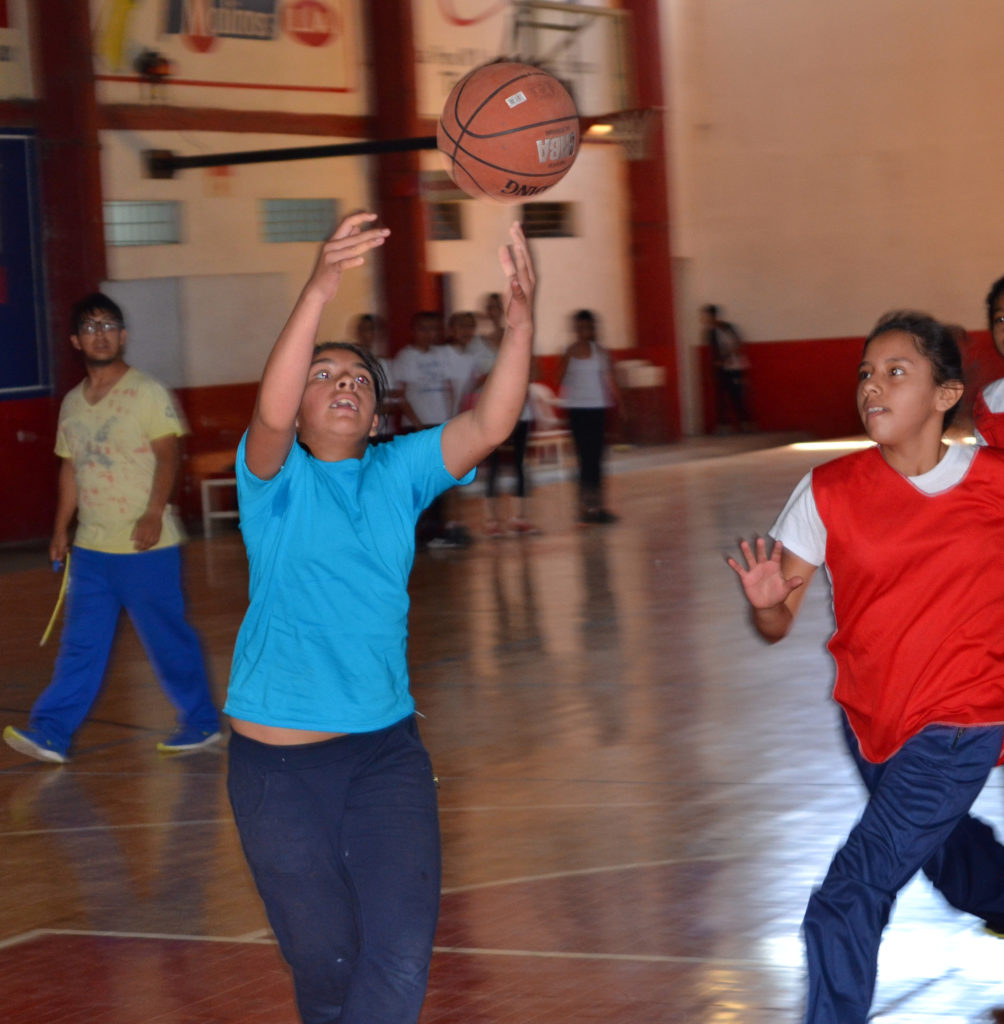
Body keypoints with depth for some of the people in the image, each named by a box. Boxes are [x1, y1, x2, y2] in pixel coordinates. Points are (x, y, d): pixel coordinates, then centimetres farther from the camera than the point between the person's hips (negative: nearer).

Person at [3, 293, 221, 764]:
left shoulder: (147, 392, -5)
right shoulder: (72, 403, 13)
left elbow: (167, 455, -12)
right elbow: (70, 468, 18)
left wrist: (154, 514, -22)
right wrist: (61, 529, 14)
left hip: (145, 545, -5)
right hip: (91, 546, 5)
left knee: (168, 637, 2)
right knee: (80, 645, 4)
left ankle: (201, 722, 16)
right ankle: (50, 732, 2)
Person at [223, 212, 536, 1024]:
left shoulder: (399, 473, 5)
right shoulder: (277, 478, -4)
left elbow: (491, 424, -10)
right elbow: (271, 413, -27)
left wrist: (520, 319, -26)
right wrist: (320, 293, -40)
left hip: (386, 748, 3)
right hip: (280, 759, -3)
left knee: (401, 953, -8)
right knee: (326, 958, 8)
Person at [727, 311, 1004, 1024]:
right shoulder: (830, 492, -9)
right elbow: (778, 626, -10)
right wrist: (766, 601, -31)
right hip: (869, 719, 4)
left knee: (849, 902, -14)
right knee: (946, 848, 28)